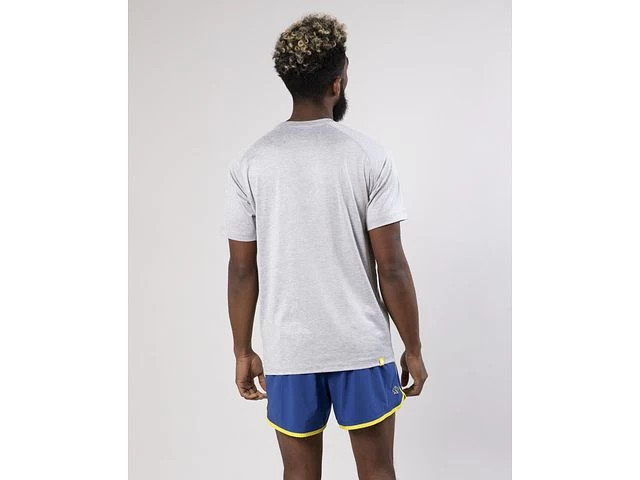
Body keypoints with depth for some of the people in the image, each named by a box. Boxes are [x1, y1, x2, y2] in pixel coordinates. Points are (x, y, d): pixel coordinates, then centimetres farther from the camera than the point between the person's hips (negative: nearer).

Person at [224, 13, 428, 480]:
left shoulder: (251, 163, -4)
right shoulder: (370, 156, -10)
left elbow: (243, 271, -1)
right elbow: (392, 267, -9)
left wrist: (243, 351, 10)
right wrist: (413, 348, 2)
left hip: (288, 352, 2)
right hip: (363, 348, -1)